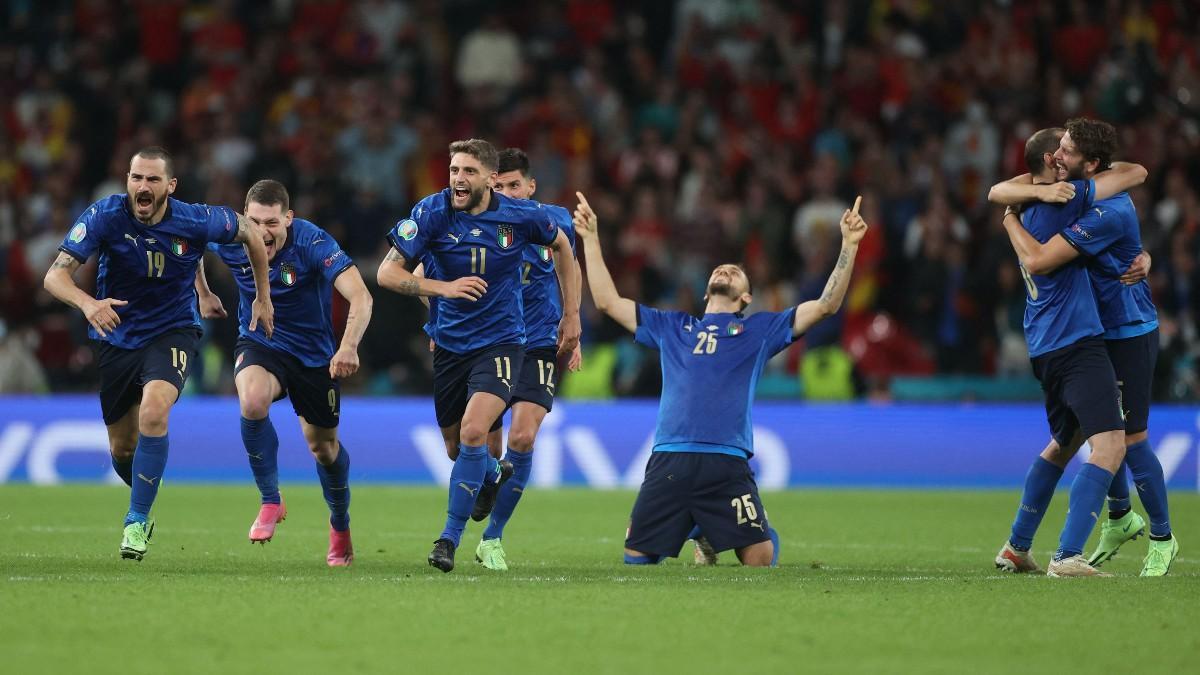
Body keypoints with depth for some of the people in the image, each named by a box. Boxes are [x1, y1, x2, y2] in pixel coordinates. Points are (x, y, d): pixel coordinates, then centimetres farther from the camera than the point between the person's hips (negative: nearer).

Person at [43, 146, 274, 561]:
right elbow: (56, 275, -23)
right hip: (116, 336, 2)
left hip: (172, 333, -2)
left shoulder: (196, 221, -17)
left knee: (153, 411, -30)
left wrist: (263, 297, 9)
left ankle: (137, 521, -19)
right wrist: (87, 302, -44)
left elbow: (251, 233, 4)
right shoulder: (104, 216, -18)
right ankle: (146, 494, 44)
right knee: (122, 449, 9)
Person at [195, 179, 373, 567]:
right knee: (253, 401, -32)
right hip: (258, 343, 1)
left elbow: (360, 296, -37)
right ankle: (270, 501, -15)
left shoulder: (313, 243, -28)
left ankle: (340, 528, 39)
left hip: (314, 354, -1)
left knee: (323, 444, 11)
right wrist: (203, 294, 9)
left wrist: (349, 346, -52)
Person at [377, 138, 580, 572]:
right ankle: (494, 478, 50)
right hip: (450, 343, 3)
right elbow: (387, 273, -15)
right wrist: (443, 287, -29)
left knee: (474, 431, -23)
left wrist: (571, 313, 11)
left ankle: (450, 537, -14)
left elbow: (561, 246, 10)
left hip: (501, 341, -3)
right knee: (456, 445, 13)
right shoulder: (432, 212, -13)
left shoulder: (521, 216, -11)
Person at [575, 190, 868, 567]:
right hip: (668, 461, 2)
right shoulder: (672, 328, 25)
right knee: (637, 559, -2)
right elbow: (607, 301, 26)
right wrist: (591, 239, 24)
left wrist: (849, 245, 5)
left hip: (727, 464, -2)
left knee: (759, 558, -13)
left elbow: (826, 305, 12)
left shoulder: (759, 330, 18)